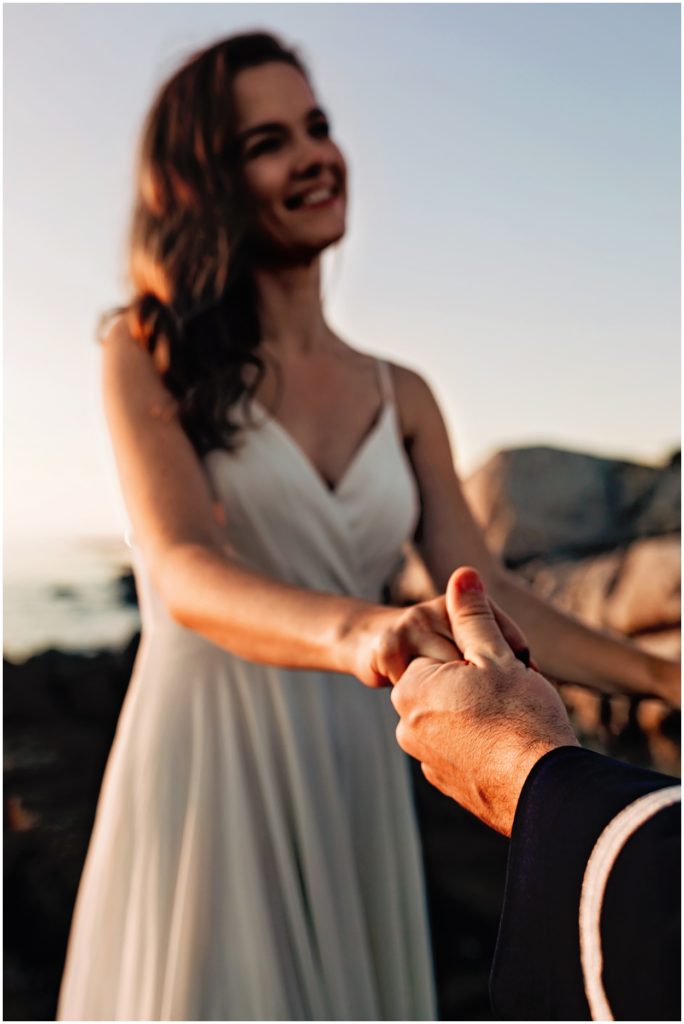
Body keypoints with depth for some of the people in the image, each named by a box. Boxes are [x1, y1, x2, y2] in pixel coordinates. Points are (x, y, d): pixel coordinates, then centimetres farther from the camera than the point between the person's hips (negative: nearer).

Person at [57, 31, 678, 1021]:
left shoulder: (402, 399, 9)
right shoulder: (151, 354, -2)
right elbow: (183, 573, -17)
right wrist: (354, 630, -36)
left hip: (355, 782, 4)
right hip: (207, 771, -3)